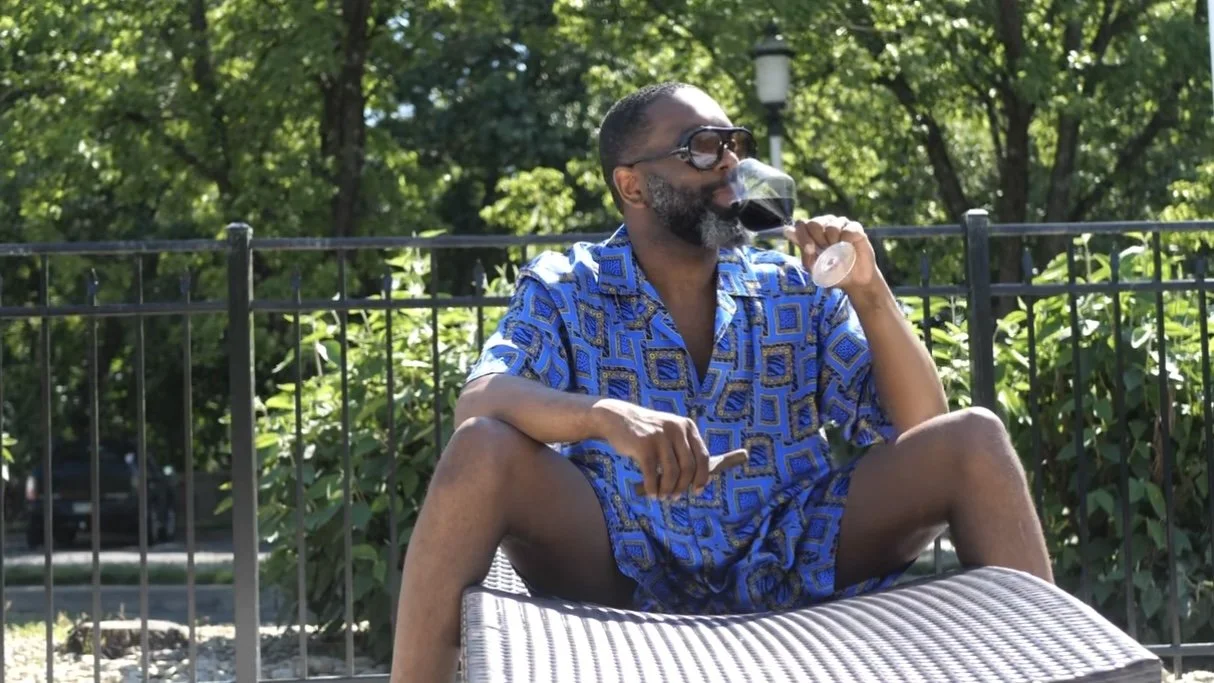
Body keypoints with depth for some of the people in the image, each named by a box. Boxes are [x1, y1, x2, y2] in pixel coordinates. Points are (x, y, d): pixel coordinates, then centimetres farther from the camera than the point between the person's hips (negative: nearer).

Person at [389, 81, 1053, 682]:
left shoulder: (797, 291, 9)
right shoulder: (563, 290, 3)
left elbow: (920, 426, 5)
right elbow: (479, 404, -16)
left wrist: (867, 292, -10)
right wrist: (605, 415, -36)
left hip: (789, 566, 2)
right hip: (623, 571, -2)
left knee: (973, 438, -14)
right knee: (484, 447, -29)